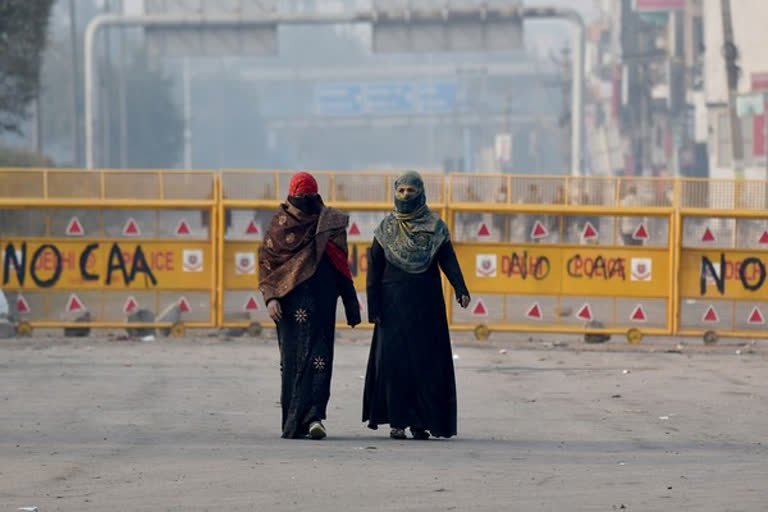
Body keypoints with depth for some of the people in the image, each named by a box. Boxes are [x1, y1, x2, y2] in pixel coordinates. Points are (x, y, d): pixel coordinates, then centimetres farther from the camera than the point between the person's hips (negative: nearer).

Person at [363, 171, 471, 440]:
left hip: (426, 305, 0)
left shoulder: (435, 227, 5)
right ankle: (397, 421, -1)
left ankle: (421, 421, 2)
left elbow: (448, 260, -4)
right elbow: (374, 269, 5)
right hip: (394, 304, 0)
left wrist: (460, 289, -21)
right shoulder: (386, 229, 7)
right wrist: (374, 307, -2)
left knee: (426, 360, -3)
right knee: (393, 359, -5)